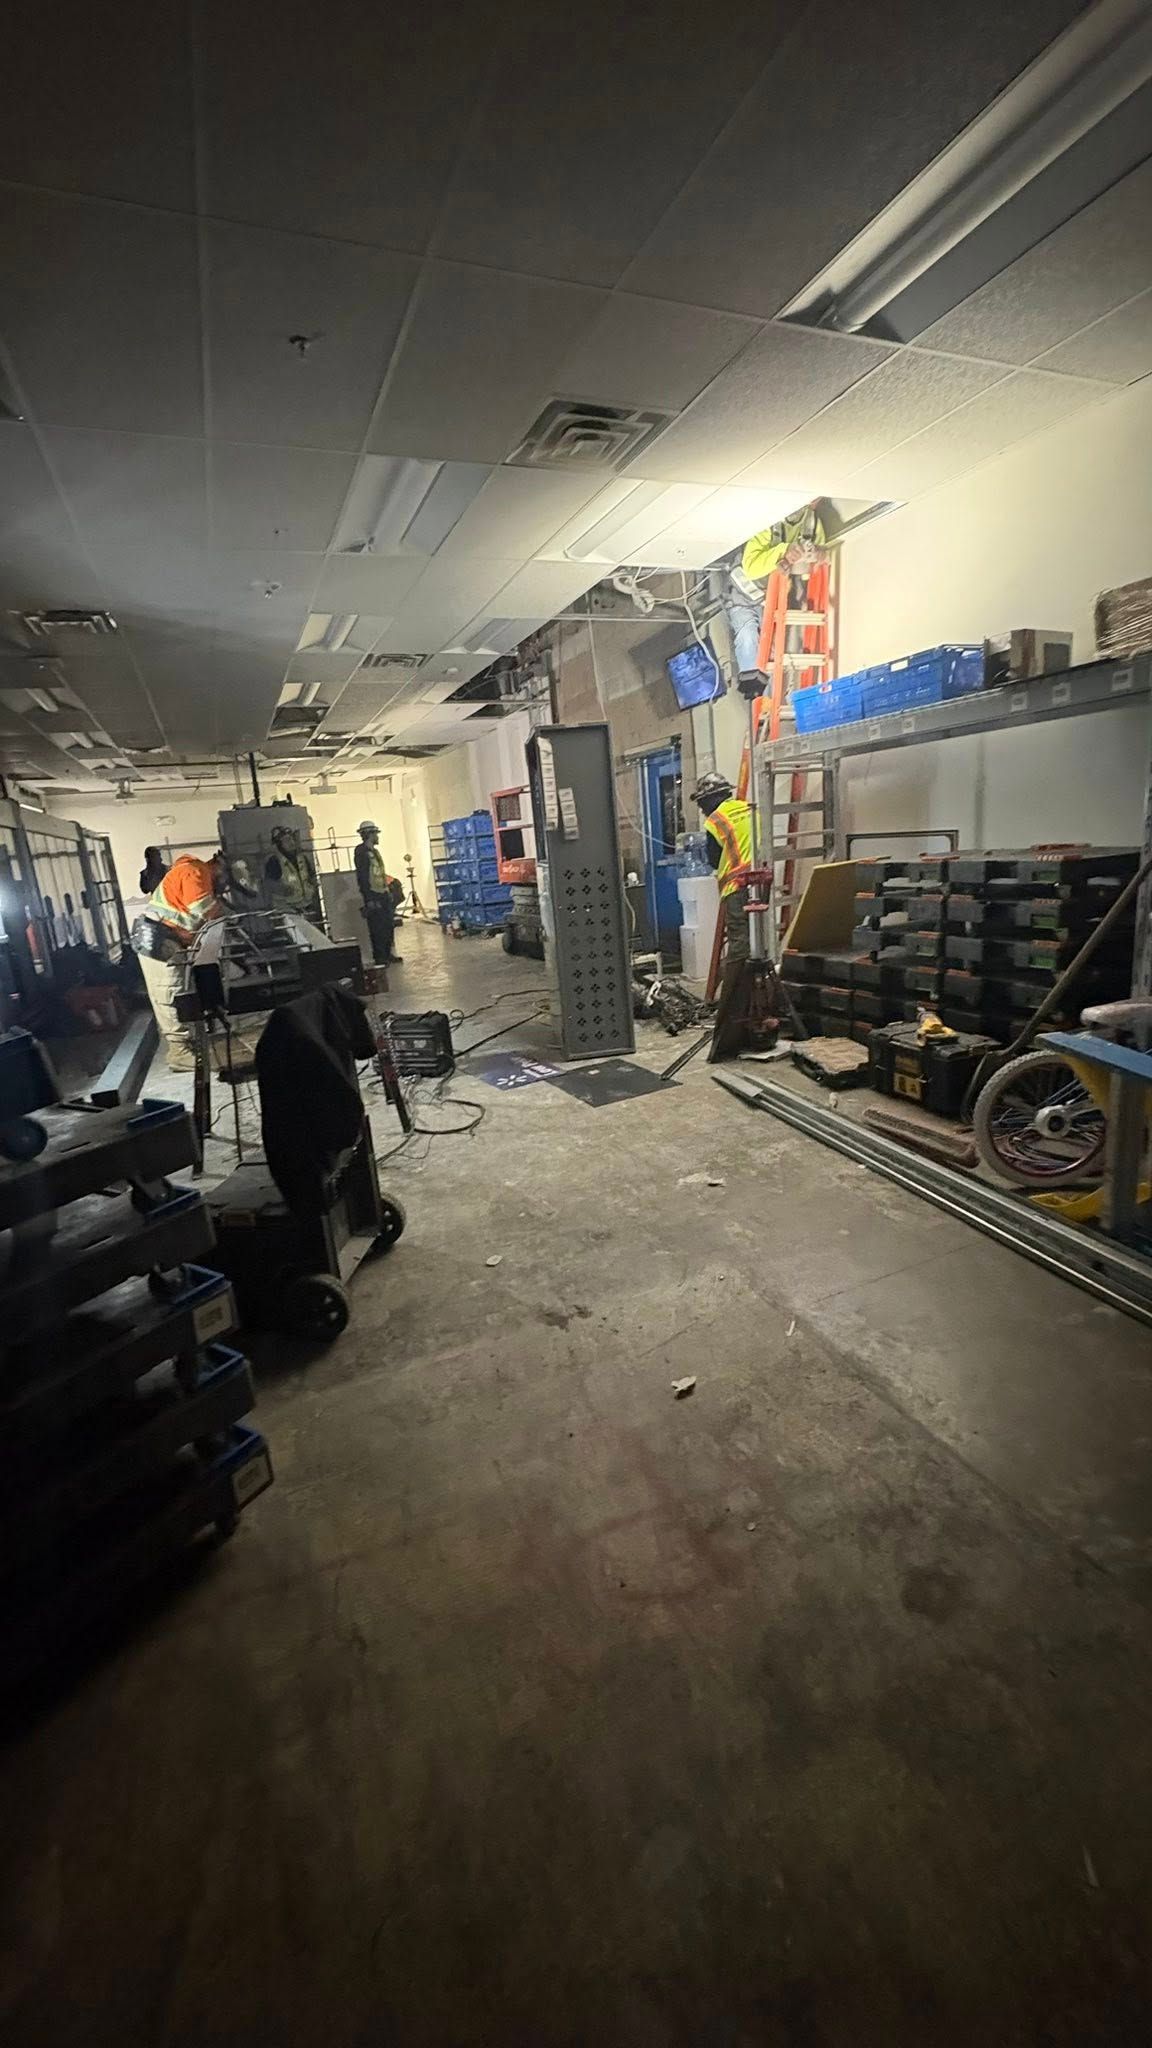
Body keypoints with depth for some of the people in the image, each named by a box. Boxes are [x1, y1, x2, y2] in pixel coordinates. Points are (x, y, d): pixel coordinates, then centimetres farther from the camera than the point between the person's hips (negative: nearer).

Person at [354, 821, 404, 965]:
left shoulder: (374, 851, 16)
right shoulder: (362, 852, -11)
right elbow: (362, 876, -17)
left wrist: (388, 891, 19)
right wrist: (369, 899, -21)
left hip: (383, 894, 9)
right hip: (373, 896, -9)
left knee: (388, 926, 12)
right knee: (377, 928, -4)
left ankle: (388, 955, 22)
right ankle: (380, 959, 2)